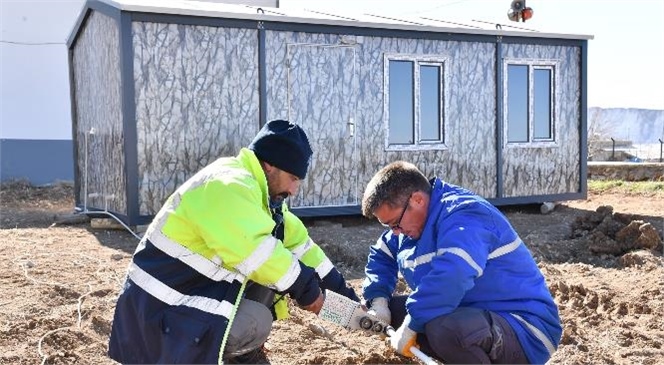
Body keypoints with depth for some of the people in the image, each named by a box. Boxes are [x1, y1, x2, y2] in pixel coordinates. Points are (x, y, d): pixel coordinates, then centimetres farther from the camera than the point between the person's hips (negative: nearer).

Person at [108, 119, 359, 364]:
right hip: (164, 304, -10)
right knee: (257, 322, -24)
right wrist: (306, 289, -17)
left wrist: (341, 291, 6)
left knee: (279, 264, 2)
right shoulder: (228, 186, -24)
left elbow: (296, 240, 9)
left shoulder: (263, 192, 7)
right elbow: (257, 253, -30)